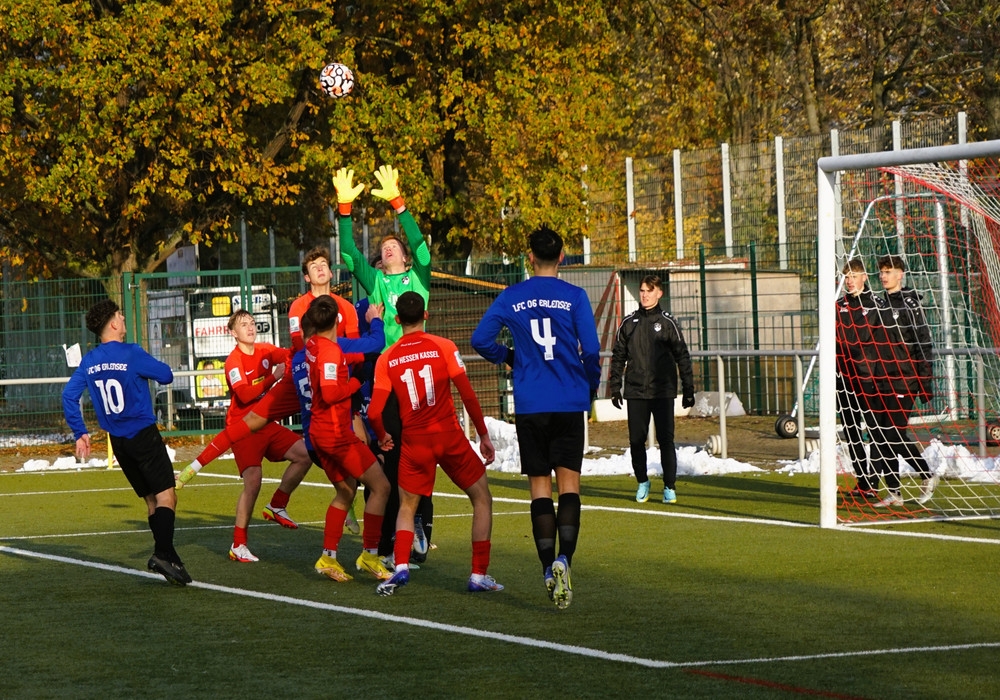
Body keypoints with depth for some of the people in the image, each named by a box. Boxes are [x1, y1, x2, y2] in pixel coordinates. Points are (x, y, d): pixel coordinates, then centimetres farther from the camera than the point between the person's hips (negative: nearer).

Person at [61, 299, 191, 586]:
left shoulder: (89, 361, 5)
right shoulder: (132, 354, -13)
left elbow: (69, 395, 4)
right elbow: (166, 375, -7)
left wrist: (80, 433, 9)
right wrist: (149, 365, 14)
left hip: (118, 441, 7)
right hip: (144, 434, -6)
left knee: (151, 500, 13)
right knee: (166, 495, -10)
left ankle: (167, 557, 9)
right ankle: (163, 552, -29)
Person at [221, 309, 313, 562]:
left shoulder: (265, 351, 7)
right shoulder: (234, 360, -13)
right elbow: (244, 394, -25)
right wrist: (274, 377, -28)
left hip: (266, 424, 7)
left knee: (304, 454, -1)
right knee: (253, 480, -19)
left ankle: (276, 507, 14)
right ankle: (238, 545, -10)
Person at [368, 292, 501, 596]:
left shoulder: (387, 359, 1)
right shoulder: (443, 347, -3)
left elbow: (374, 413, -3)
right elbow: (468, 395, -6)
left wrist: (382, 437, 17)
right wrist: (484, 435, 3)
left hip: (413, 442, 2)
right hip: (449, 436, -2)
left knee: (407, 507, 17)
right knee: (482, 499, 13)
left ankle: (401, 567, -8)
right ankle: (479, 575, 7)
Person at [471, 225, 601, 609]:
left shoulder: (511, 297, 3)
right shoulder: (574, 297, -3)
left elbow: (480, 339, 0)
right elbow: (591, 350, -6)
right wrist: (591, 387, 11)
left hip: (529, 405, 1)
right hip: (569, 404, -1)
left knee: (539, 487, 6)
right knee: (568, 483, 0)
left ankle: (548, 570, 2)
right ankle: (564, 558, -21)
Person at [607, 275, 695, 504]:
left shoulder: (667, 323, 2)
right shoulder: (629, 323, 8)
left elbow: (682, 357, 3)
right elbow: (618, 356, 13)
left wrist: (688, 389, 0)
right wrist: (615, 387, 7)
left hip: (663, 392, -2)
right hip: (635, 392, 2)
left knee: (666, 439, -5)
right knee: (636, 440, 5)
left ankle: (670, 486, 2)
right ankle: (642, 482, 21)